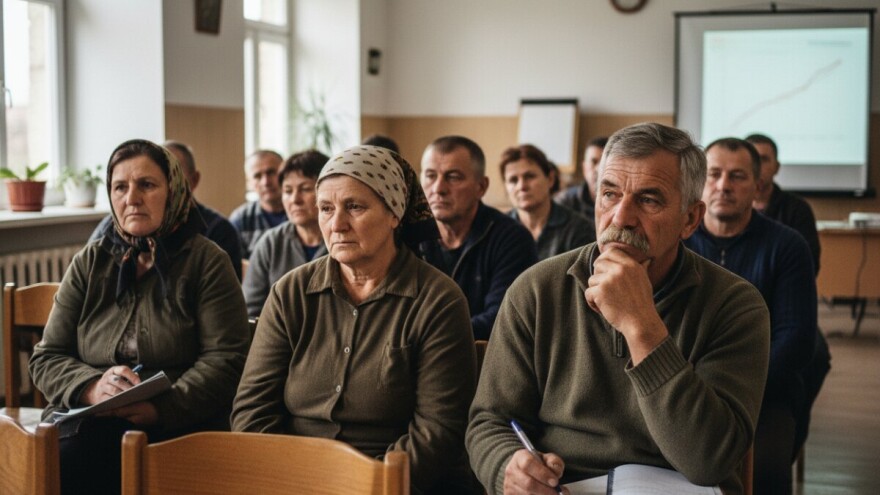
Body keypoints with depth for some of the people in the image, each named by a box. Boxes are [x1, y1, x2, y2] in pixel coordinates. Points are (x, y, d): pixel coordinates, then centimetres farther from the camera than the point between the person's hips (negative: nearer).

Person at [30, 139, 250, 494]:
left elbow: (225, 359, -4)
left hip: (177, 425, -3)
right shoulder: (89, 263, 17)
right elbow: (46, 359, 13)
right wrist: (92, 387, -10)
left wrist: (161, 406, -20)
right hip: (86, 421, 3)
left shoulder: (207, 262, 6)